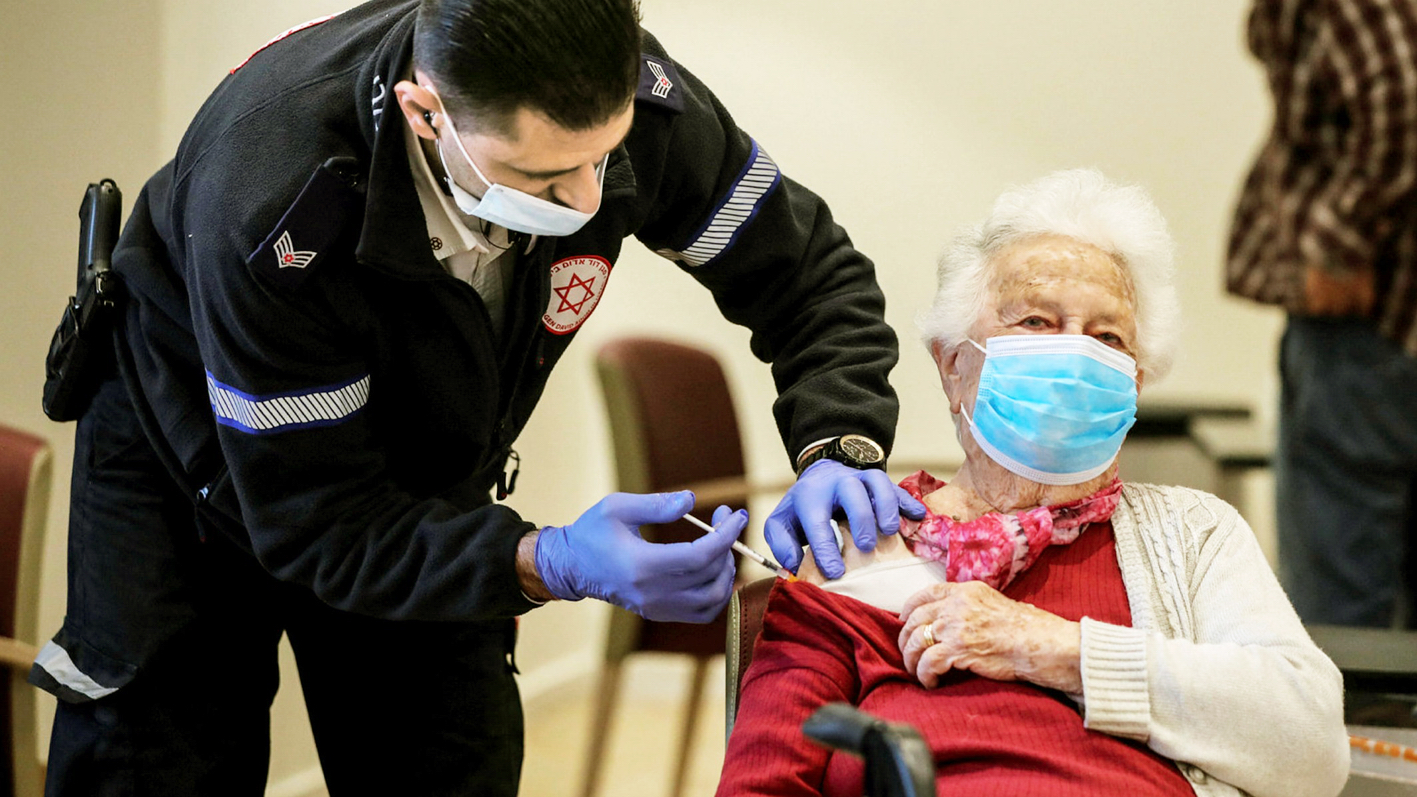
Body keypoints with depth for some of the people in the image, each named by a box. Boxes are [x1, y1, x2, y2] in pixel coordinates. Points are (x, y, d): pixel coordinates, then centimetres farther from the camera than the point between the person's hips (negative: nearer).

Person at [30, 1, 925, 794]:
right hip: (198, 470, -3)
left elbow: (809, 269, -13)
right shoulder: (267, 198, -41)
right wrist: (547, 565, -47)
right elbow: (313, 523, -33)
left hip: (422, 486, 4)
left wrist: (838, 451, -31)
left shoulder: (629, 99, -29)